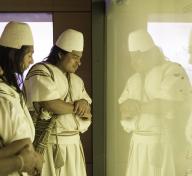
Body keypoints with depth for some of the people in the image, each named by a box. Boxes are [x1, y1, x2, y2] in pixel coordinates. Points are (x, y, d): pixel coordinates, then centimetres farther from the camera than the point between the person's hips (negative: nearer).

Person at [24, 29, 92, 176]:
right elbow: (51, 104, -22)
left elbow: (87, 111, 14)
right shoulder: (41, 72, -9)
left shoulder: (76, 80, 15)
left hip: (73, 143, 7)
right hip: (49, 144, -7)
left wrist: (84, 103, -10)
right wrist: (77, 108, -8)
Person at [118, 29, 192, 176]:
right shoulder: (133, 80, 17)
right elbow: (124, 109, 17)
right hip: (138, 144, 6)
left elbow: (171, 105, -18)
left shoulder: (173, 71, -5)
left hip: (164, 144, -6)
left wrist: (139, 107, -12)